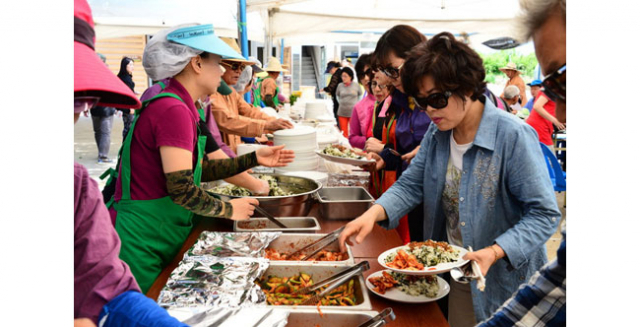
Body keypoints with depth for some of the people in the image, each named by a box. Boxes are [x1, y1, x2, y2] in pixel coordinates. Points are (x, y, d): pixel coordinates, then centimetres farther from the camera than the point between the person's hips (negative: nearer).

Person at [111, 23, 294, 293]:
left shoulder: (182, 108, 8)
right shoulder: (174, 110, -22)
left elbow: (199, 169, 14)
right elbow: (181, 188, -26)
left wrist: (254, 159, 11)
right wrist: (228, 210, -11)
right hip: (143, 241, -9)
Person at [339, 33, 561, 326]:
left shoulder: (514, 136, -23)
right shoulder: (437, 132, -2)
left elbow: (544, 214, -21)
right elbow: (411, 185, -2)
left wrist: (494, 252, -33)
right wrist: (374, 213, -20)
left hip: (504, 280, -5)